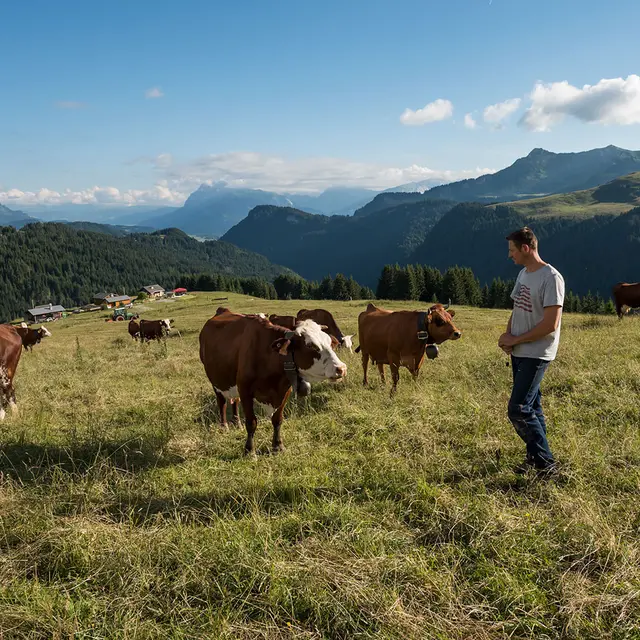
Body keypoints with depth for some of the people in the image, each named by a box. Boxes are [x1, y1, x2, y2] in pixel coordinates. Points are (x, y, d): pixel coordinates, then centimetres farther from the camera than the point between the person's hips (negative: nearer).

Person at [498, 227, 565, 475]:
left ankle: (546, 463, 3)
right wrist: (507, 336, -2)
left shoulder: (551, 278, -18)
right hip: (518, 352, 8)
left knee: (518, 410, -9)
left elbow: (551, 324, -21)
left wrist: (516, 340, -14)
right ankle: (535, 457, 26)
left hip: (536, 355, -8)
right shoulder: (523, 274, 10)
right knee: (531, 407, 15)